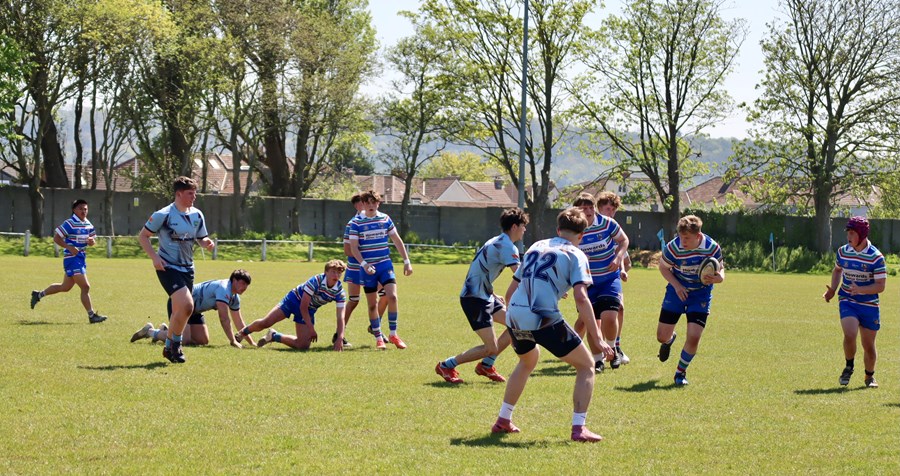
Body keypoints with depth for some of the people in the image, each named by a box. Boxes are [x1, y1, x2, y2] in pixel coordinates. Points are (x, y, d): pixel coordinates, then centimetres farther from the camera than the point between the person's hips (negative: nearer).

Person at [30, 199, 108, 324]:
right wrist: (70, 247, -24)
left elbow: (92, 241, 20)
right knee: (85, 287, -12)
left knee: (65, 287, 19)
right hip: (72, 258, -9)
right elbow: (56, 238, -14)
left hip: (81, 258, 9)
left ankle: (38, 295, 36)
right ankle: (92, 315, -8)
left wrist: (92, 241, -5)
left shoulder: (88, 224, 11)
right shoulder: (70, 224, -13)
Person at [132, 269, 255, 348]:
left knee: (203, 340, 6)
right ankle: (149, 331, -3)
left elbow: (238, 322, 12)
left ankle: (166, 331, 23)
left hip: (194, 310, 10)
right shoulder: (224, 289, -26)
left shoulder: (235, 298, 5)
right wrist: (233, 341, -30)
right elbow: (224, 318, -30)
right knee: (184, 340, -23)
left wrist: (251, 342, 6)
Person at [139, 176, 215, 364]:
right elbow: (143, 236, -5)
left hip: (187, 268, 7)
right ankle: (175, 344, -3)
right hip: (168, 267, -7)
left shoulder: (197, 215, 6)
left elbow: (201, 238, 17)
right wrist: (154, 257, -16)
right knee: (186, 305, -21)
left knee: (179, 311, 10)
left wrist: (207, 242, -8)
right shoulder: (164, 214, -12)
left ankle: (170, 346, 27)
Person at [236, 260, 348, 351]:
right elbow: (303, 306, -25)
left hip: (309, 310, 4)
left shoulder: (339, 292, -18)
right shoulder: (316, 281, -28)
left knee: (303, 345, -11)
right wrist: (311, 329, -25)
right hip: (294, 300, -4)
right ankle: (243, 332, 17)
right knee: (265, 323, -15)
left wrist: (340, 338, -33)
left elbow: (340, 317, -17)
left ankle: (274, 336, 13)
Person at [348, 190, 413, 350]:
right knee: (372, 305, 2)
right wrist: (364, 264, -20)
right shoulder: (357, 223, -3)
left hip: (385, 264, 1)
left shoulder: (385, 219, 6)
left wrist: (407, 261, 8)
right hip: (367, 268, -1)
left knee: (392, 296, -16)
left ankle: (393, 334, -3)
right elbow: (353, 247, -6)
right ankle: (378, 339, 13)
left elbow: (397, 241, 12)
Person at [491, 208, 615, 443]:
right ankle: (578, 428, -1)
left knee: (528, 360, 36)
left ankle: (503, 421, 37)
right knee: (586, 365, 9)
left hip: (515, 317, 6)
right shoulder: (575, 255, 4)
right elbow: (581, 298, -11)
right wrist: (598, 339, -11)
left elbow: (510, 292, 25)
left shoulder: (536, 247, 22)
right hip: (544, 319, -6)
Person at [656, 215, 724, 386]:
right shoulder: (673, 247, -20)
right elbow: (663, 267, -2)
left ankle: (681, 372, 12)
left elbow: (720, 269, -4)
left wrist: (719, 277, -29)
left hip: (701, 294, -1)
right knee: (662, 336, 1)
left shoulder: (712, 248, -19)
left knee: (694, 337, -14)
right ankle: (670, 340, 43)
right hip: (677, 290, 1)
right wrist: (676, 285, -17)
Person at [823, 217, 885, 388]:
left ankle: (870, 376, 31)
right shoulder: (843, 252, 0)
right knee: (850, 335, -22)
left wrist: (860, 290, -29)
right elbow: (837, 270, 21)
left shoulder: (876, 257, -13)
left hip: (869, 305, -1)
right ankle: (849, 367, 4)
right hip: (847, 302, 1)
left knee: (869, 346, 6)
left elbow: (880, 286, -14)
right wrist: (833, 289, 5)